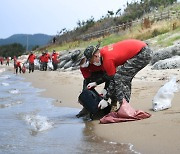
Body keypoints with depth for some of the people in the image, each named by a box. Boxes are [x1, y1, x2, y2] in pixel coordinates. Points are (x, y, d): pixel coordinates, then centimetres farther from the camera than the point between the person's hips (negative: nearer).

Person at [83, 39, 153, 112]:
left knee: (119, 77, -13)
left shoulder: (107, 59, -20)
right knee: (125, 78, 15)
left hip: (143, 54, -11)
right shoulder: (103, 50, 7)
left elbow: (113, 81, -12)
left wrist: (105, 100, -4)